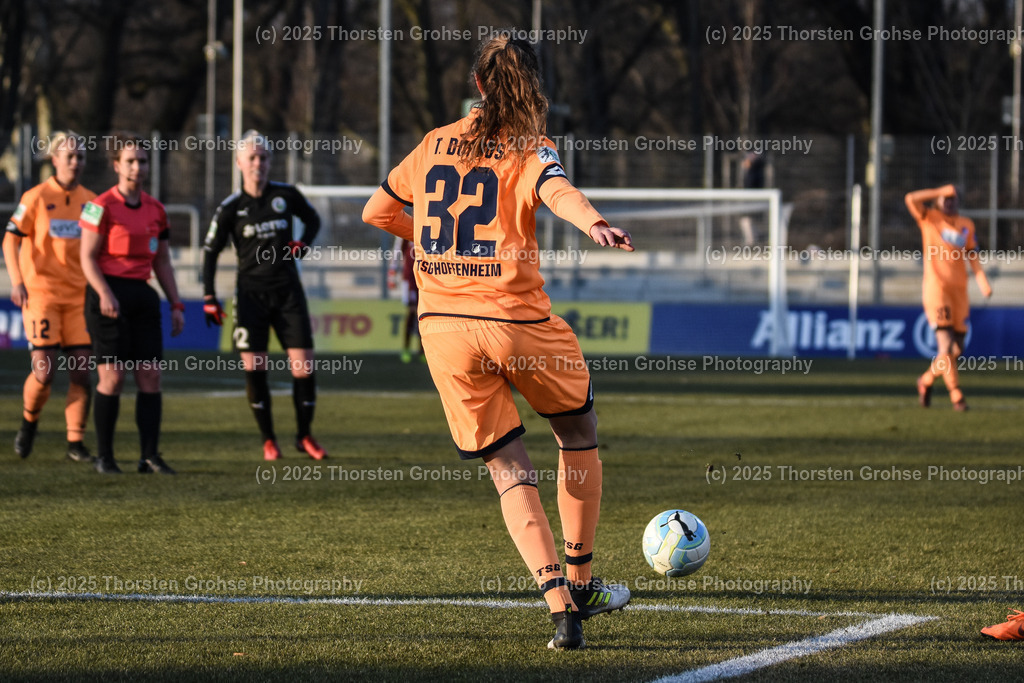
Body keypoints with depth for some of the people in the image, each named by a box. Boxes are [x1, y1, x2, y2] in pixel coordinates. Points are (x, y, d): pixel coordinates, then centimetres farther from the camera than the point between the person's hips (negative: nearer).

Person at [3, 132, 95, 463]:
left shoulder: (90, 200, 8)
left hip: (78, 296, 4)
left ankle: (75, 442, 6)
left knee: (82, 371, -3)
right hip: (41, 293, -4)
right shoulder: (36, 197, -4)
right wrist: (17, 281, -17)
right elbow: (11, 240, -5)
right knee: (45, 371, -9)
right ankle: (29, 420, 20)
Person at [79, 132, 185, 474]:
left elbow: (162, 262, 18)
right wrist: (105, 294, -21)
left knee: (150, 377, -1)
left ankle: (150, 455, 2)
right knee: (112, 378, -7)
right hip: (109, 297, -6)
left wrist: (176, 305, 12)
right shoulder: (102, 206, -6)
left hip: (142, 295, 6)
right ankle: (104, 456, 3)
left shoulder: (156, 210, 12)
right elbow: (88, 257, -8)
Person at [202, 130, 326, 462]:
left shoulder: (286, 195, 0)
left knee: (304, 366, -5)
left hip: (288, 291, 1)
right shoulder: (230, 208, -3)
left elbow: (313, 219, 18)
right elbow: (210, 251, 5)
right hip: (251, 294, -1)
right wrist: (209, 298, -1)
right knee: (253, 368, -6)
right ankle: (268, 440, 8)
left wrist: (303, 243, -2)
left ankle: (304, 436, 12)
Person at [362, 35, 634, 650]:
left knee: (510, 470, 6)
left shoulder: (434, 144, 13)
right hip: (519, 322, -3)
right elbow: (559, 192, -24)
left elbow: (377, 212, 23)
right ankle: (580, 581, 25)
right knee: (580, 436, 22)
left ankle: (560, 605, -9)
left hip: (444, 327, 3)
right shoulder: (529, 150, -1)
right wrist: (595, 225, -44)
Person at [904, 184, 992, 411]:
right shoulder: (929, 218, 3)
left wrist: (981, 278, -3)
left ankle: (927, 380, 30)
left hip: (959, 289, 5)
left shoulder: (967, 225, 14)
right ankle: (956, 395, -15)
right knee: (946, 344, -15)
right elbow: (911, 199, -12)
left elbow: (972, 255, 12)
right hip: (936, 287, -5)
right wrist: (941, 191, -9)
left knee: (956, 349, 6)